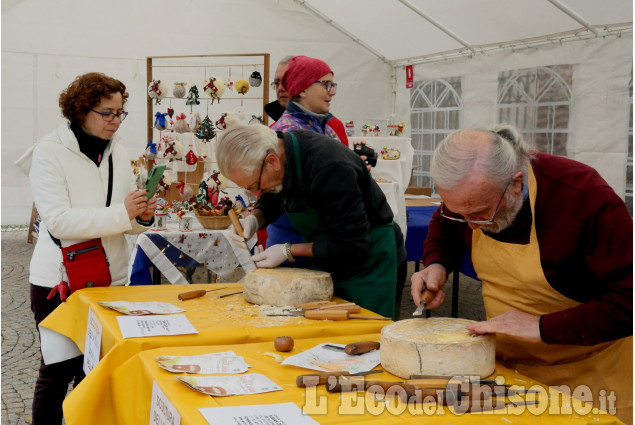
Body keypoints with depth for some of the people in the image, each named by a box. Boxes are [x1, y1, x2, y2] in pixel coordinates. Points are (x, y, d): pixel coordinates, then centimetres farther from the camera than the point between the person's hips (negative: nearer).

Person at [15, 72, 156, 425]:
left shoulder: (118, 154, 7)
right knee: (59, 371, 5)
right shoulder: (50, 152, -9)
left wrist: (142, 217, -10)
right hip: (60, 280, -5)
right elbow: (59, 221, -20)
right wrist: (121, 212, -26)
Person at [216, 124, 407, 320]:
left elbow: (352, 246, -28)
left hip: (369, 262, -8)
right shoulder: (281, 146, -9)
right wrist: (254, 219, -8)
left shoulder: (328, 170, -34)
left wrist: (289, 251, -22)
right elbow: (272, 198, 14)